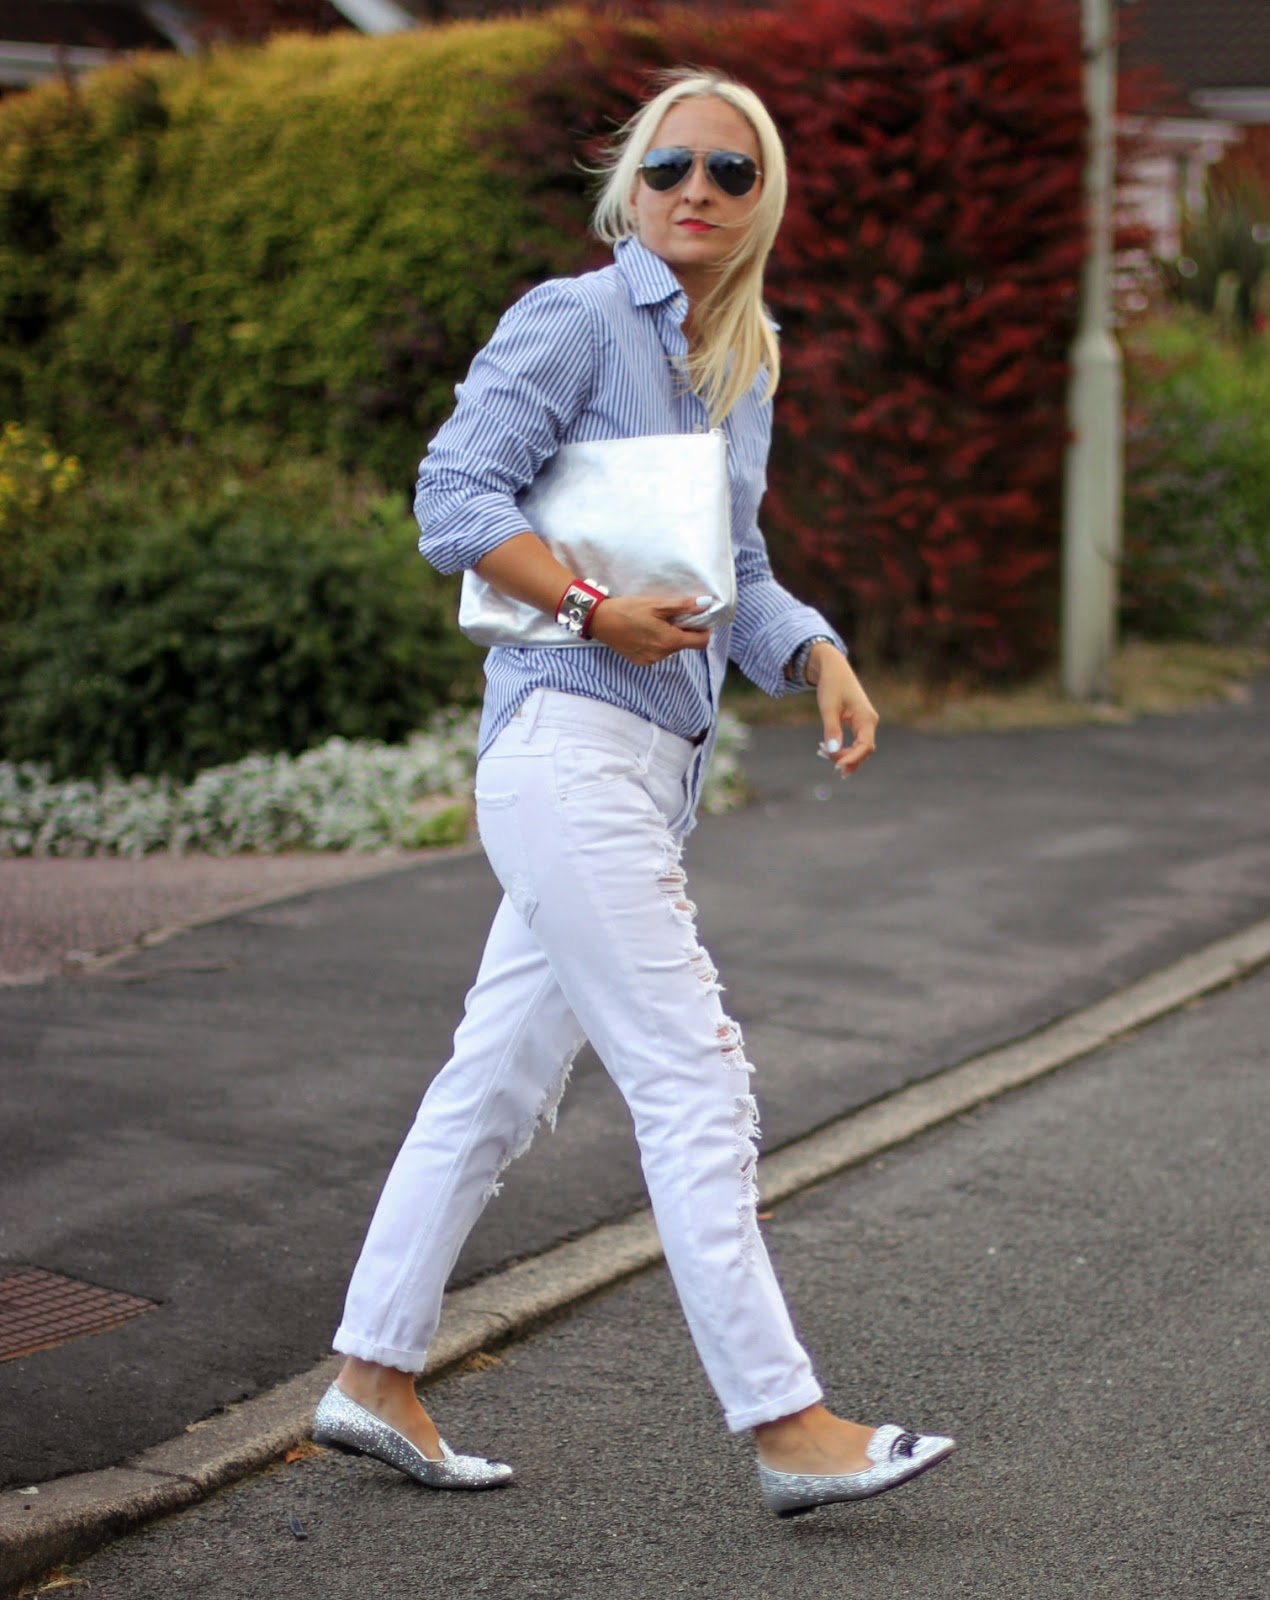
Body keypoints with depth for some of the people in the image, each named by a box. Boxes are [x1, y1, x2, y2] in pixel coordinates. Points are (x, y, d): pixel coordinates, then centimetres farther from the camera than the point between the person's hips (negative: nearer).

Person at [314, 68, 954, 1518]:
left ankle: (374, 1379, 21)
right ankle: (786, 1424, -3)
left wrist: (821, 659, 2)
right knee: (695, 1088, -8)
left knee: (497, 1081, 12)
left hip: (653, 766, 9)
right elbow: (456, 494, -12)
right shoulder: (575, 319, -6)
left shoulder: (743, 366, 18)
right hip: (569, 741, -9)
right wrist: (595, 608, -21)